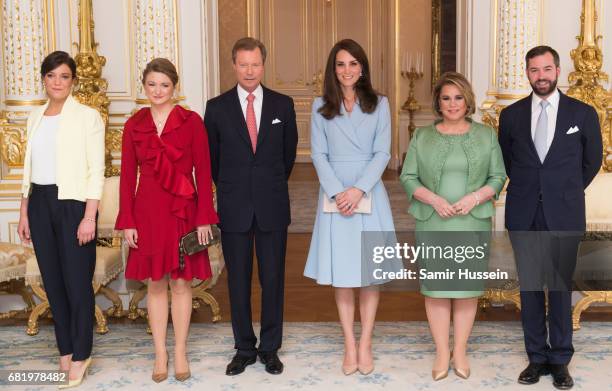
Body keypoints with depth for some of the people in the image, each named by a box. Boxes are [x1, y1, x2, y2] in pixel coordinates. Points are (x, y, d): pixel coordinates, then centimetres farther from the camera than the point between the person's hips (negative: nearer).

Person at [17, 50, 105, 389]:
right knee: (53, 281, 11)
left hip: (74, 203, -6)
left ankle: (81, 355, 13)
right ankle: (66, 351, 24)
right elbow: (30, 167, 16)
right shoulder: (35, 117, 12)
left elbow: (96, 170, -9)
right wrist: (24, 212, 13)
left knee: (77, 281, -1)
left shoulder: (87, 116, -5)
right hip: (40, 203, 6)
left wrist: (89, 217, -15)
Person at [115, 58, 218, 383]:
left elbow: (203, 172, -3)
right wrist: (127, 222, -1)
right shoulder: (134, 125, 4)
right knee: (155, 282, 8)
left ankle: (180, 353, 19)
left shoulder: (192, 121, -2)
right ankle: (160, 354, 19)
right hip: (148, 212, 2)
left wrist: (204, 219, -8)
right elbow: (127, 176, 4)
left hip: (183, 211, -2)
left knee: (181, 282, 6)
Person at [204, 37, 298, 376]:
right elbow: (212, 156, 10)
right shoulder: (217, 107, 0)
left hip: (272, 207, 0)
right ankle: (244, 348, 22)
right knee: (238, 281, 8)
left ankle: (270, 348, 20)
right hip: (234, 208, 0)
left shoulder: (283, 104, 2)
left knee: (272, 279, 6)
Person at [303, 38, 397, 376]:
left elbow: (382, 153, -1)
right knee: (341, 272, 3)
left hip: (369, 192, 0)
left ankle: (366, 344, 12)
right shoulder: (321, 106, 6)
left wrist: (358, 190, -14)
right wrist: (337, 193, -12)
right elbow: (318, 154, 1)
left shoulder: (379, 104, 5)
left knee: (370, 269, 2)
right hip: (334, 192, 0)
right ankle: (349, 345, 12)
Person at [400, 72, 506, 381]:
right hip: (432, 223, 0)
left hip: (472, 222, 0)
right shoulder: (422, 136, 3)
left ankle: (460, 350, 19)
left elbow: (498, 177, 3)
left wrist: (475, 197, -15)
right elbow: (408, 177, 1)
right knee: (435, 285, 3)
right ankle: (441, 352, 15)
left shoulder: (486, 135, 4)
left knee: (467, 285, 5)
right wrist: (434, 199, -15)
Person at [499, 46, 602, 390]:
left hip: (564, 216, -1)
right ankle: (537, 357, 17)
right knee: (530, 287, 6)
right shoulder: (511, 115, 4)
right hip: (523, 215, 2)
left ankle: (560, 361, 15)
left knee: (561, 287, 4)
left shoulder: (583, 113, 0)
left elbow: (592, 161, 11)